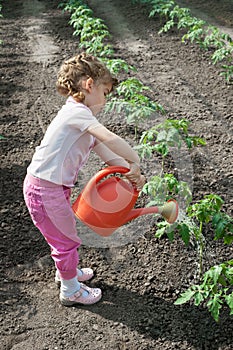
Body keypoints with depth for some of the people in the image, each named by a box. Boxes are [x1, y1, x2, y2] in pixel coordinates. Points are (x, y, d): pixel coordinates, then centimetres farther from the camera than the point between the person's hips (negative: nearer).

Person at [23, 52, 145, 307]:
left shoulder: (84, 121, 12)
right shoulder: (77, 111, -19)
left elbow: (107, 154, 6)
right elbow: (111, 140, -33)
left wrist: (131, 171, -8)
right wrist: (135, 163, -22)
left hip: (56, 186, 10)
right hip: (45, 189, -10)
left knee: (64, 231, 29)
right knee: (66, 239, 8)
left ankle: (65, 271, 53)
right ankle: (70, 291, 29)